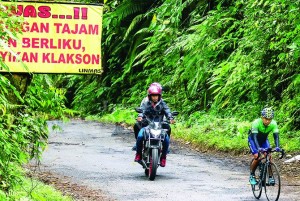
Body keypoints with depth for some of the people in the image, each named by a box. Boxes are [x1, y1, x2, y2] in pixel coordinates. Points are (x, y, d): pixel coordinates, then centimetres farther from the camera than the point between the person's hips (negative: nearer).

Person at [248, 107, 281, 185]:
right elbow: (254, 137, -42)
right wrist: (258, 148, -57)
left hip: (264, 139, 3)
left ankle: (270, 177, -6)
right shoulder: (256, 123, -37)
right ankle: (252, 176, -1)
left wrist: (277, 147, -48)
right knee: (256, 157, -19)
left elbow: (276, 136, -31)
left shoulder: (273, 124, -27)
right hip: (253, 139, -3)